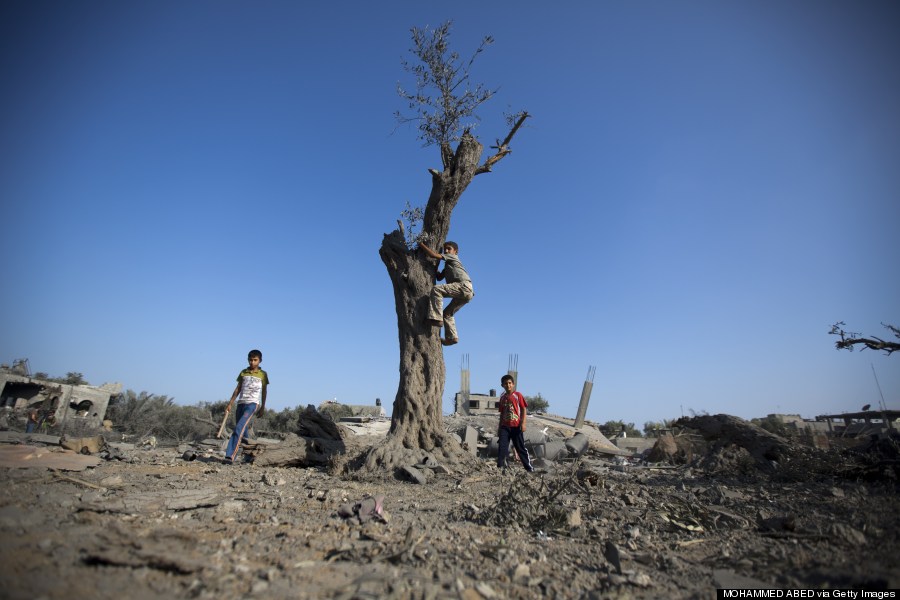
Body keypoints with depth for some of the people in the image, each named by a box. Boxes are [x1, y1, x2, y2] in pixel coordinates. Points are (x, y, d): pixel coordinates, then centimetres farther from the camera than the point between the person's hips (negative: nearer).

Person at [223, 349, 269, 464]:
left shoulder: (263, 374, 4)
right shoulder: (243, 373, 13)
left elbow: (264, 392, 8)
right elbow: (238, 389, 16)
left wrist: (263, 407, 7)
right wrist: (230, 404, 12)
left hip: (253, 404, -5)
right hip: (241, 403, 5)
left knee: (239, 428, -19)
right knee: (241, 430, 4)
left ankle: (231, 456, -22)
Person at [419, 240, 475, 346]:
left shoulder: (453, 257, 7)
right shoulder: (447, 266, 32)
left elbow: (434, 255, -3)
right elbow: (439, 277, 27)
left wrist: (421, 245, 4)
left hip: (464, 287, -10)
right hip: (467, 293, 10)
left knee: (436, 289, -23)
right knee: (447, 313, 17)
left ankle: (436, 318, -28)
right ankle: (451, 337, 17)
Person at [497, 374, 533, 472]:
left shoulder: (517, 395, -2)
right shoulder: (502, 398, 11)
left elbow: (524, 409, -4)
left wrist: (523, 423, -13)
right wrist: (499, 427, 16)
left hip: (516, 426, -4)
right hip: (505, 426, 4)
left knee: (521, 447, 3)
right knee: (502, 447, -5)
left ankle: (529, 468, 14)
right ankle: (500, 467, 0)